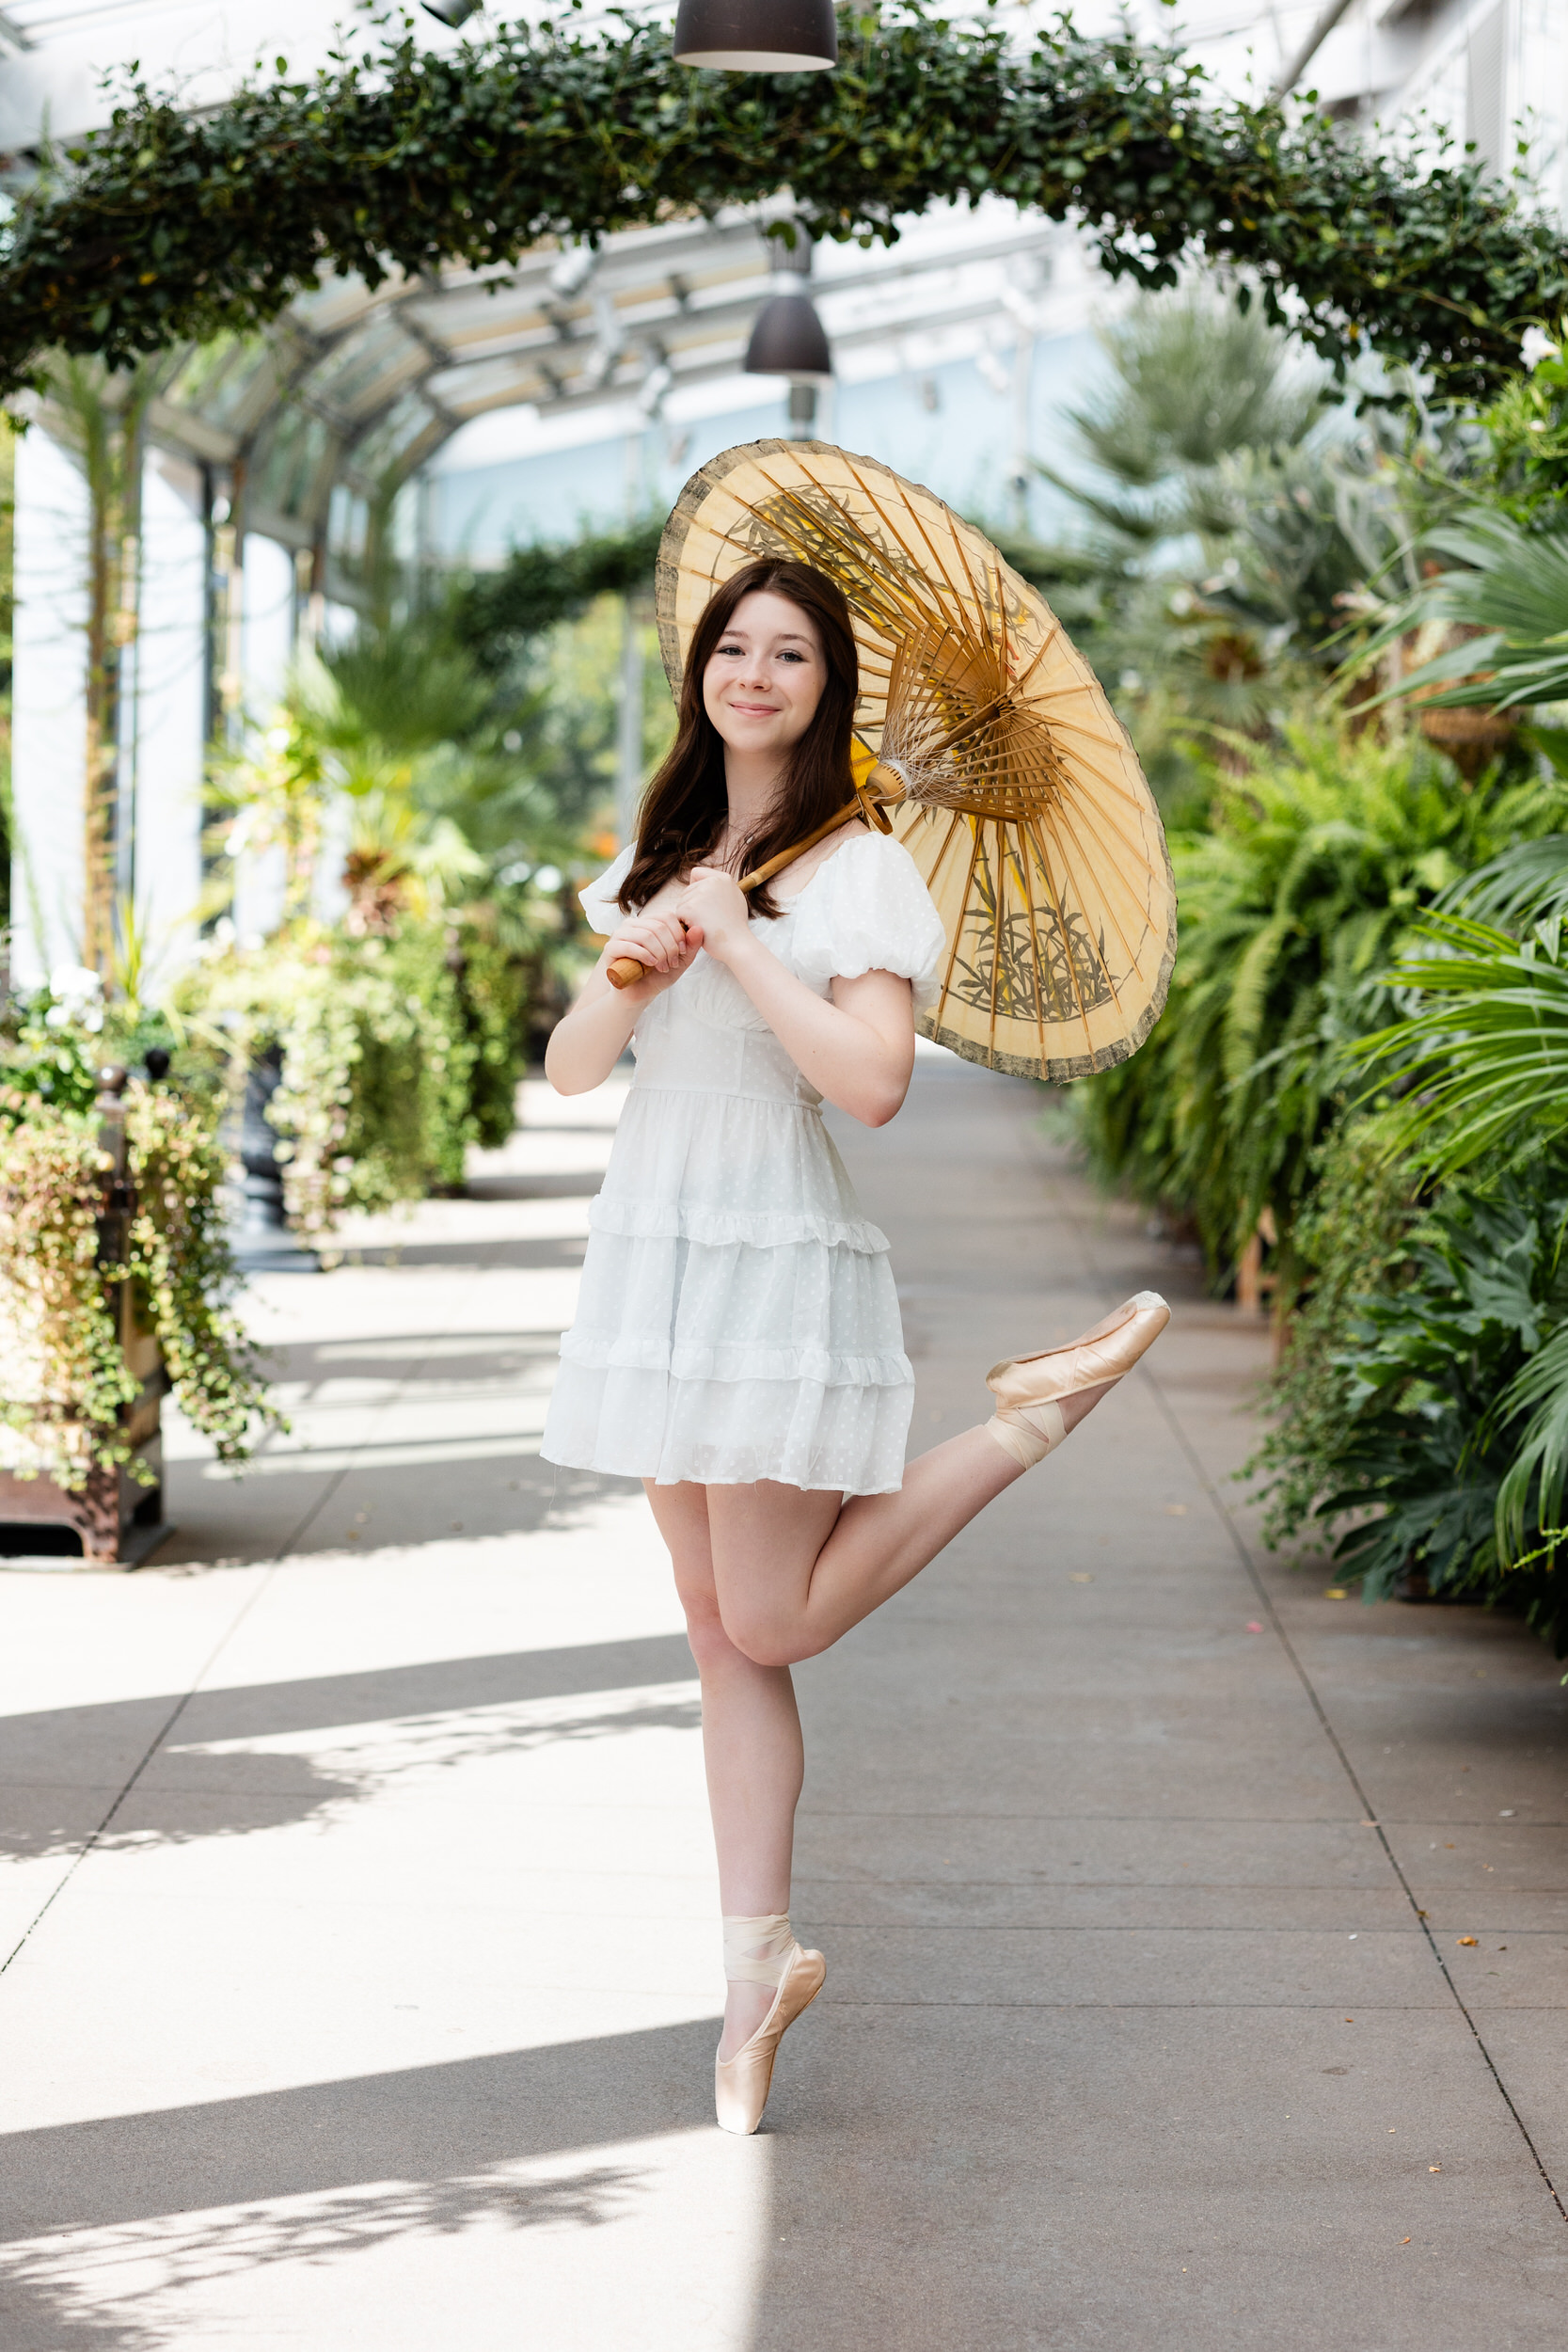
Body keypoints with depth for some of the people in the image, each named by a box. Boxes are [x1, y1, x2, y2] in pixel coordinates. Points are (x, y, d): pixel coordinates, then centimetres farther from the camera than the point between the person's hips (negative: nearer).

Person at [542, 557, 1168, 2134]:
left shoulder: (862, 872, -6)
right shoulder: (657, 865, 15)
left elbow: (871, 1082, -19)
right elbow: (568, 1068, 12)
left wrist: (735, 940, -15)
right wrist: (634, 971, -7)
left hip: (782, 1265, -6)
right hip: (655, 1257, 6)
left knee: (772, 1625, -4)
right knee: (720, 1632, 7)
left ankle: (1038, 1416, 10)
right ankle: (755, 1969, 13)